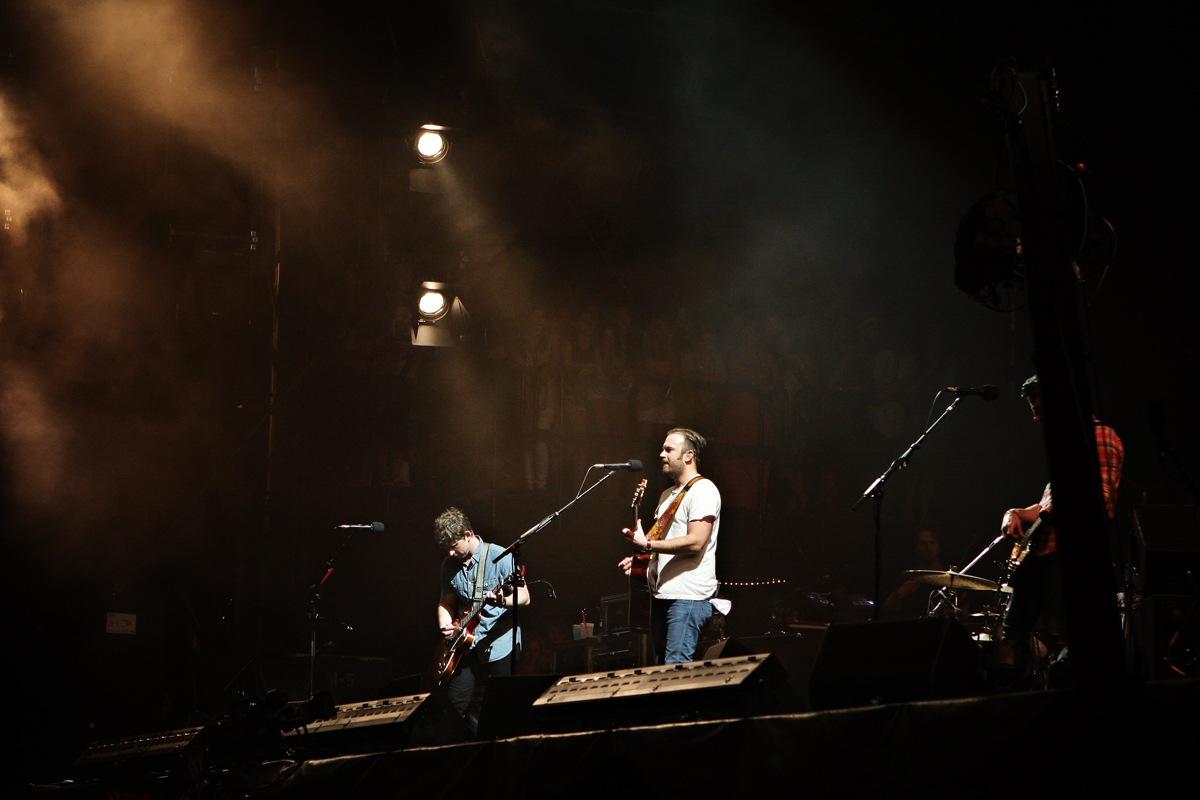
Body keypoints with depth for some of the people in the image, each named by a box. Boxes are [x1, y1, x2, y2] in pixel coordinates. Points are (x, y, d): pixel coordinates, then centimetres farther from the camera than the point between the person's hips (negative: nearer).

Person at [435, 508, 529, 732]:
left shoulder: (500, 558, -10)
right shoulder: (449, 565, 7)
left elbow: (524, 597, -10)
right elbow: (446, 602, 18)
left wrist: (502, 601, -31)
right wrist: (445, 625, -3)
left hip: (500, 644, -5)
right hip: (467, 643, 5)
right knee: (456, 703, -1)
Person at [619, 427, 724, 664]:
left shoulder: (703, 490, -9)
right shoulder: (667, 495, 21)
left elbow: (695, 542, -19)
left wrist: (647, 545, -19)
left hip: (688, 594, -10)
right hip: (663, 593, 10)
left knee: (676, 668, -16)